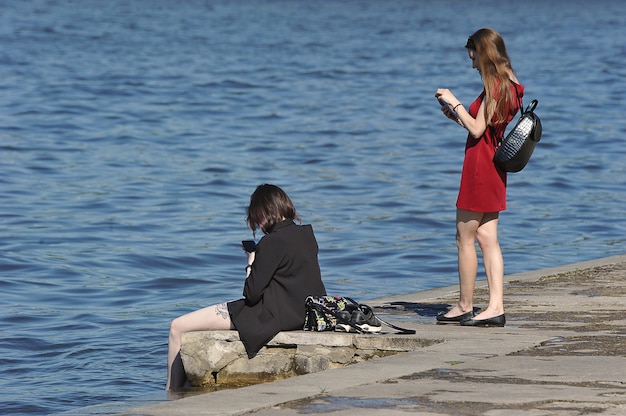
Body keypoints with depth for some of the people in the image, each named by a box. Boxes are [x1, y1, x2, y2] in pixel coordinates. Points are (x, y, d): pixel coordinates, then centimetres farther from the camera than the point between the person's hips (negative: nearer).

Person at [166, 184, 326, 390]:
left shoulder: (272, 242, -20)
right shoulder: (307, 235, 5)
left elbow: (252, 294, -18)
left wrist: (251, 262, -3)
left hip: (273, 316, -10)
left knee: (178, 327, -4)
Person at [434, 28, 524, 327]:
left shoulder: (495, 86, -18)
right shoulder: (508, 85, 11)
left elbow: (477, 130, -18)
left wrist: (455, 103, -10)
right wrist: (457, 115, 18)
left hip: (480, 166, -9)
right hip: (493, 167, 9)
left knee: (465, 238, 0)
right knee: (487, 238, 8)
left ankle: (465, 307, 7)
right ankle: (496, 308, 4)